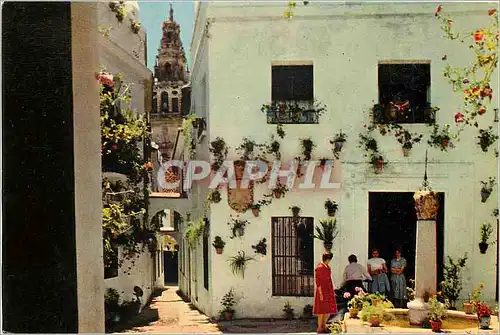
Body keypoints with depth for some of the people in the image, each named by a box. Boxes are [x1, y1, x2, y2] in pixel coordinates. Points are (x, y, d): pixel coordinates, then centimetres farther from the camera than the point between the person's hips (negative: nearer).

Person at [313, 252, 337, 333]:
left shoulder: (328, 267, 11)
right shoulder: (319, 268, -14)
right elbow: (318, 282, -16)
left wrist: (333, 291, 16)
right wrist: (320, 293, -18)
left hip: (329, 291, 8)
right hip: (322, 291, -8)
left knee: (329, 309, 12)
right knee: (322, 310, -1)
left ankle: (324, 326, 26)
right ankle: (319, 328, 10)